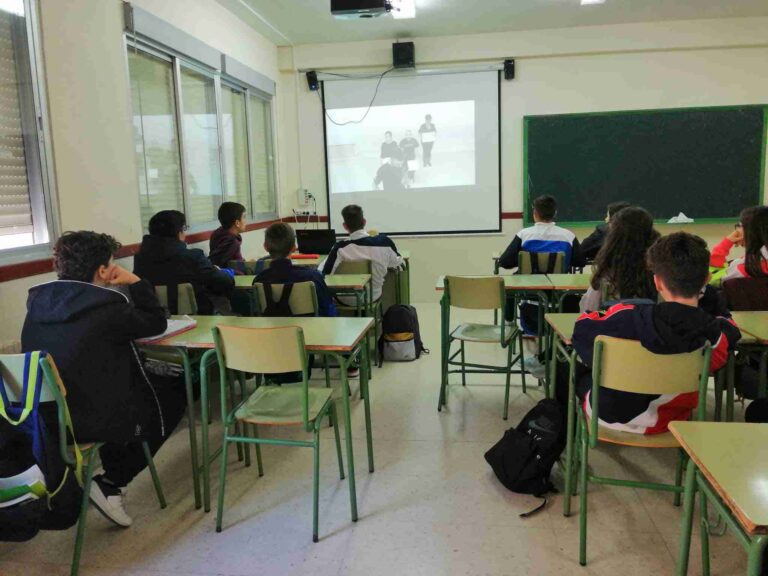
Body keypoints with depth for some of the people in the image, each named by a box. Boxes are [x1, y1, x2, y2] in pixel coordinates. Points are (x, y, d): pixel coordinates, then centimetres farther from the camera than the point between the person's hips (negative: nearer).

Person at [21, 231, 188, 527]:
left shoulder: (39, 300, 1)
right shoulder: (106, 305, -20)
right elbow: (156, 323, -6)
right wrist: (136, 283, 3)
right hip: (93, 420, -8)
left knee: (150, 382, 25)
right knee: (174, 392, 13)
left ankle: (112, 472, 32)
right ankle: (110, 483, 11)